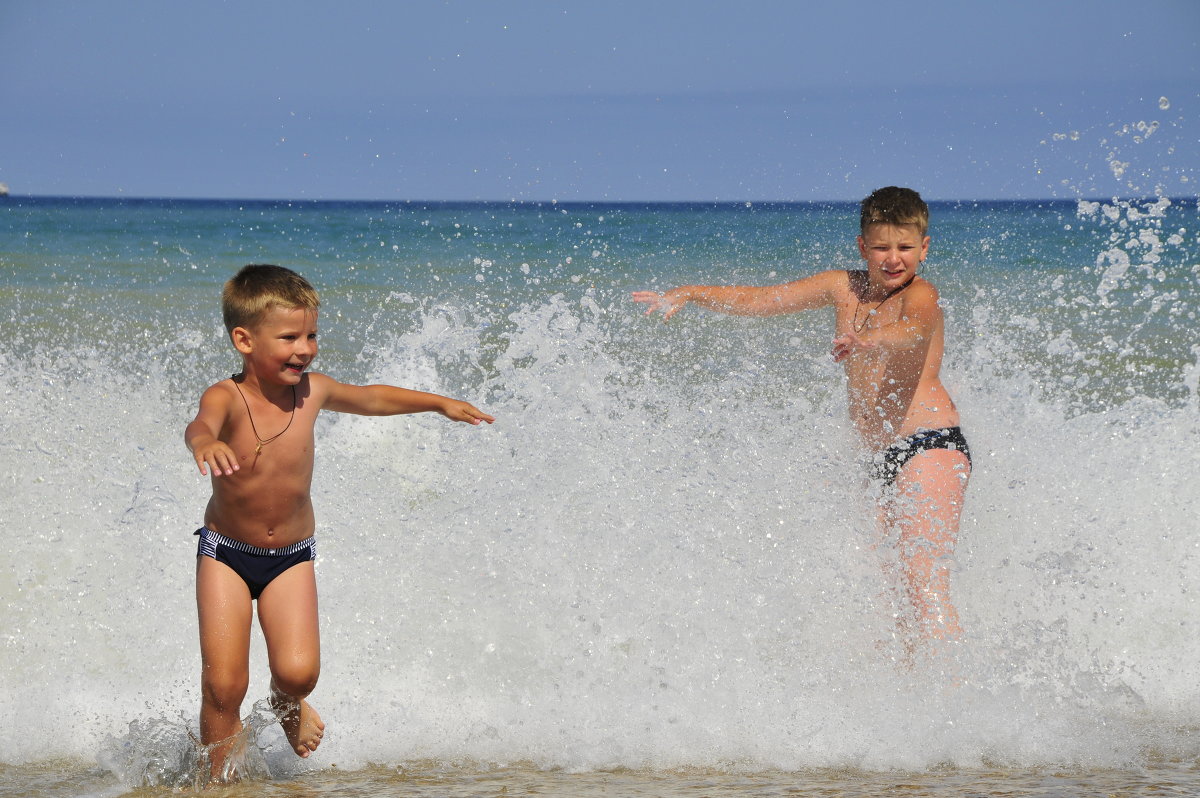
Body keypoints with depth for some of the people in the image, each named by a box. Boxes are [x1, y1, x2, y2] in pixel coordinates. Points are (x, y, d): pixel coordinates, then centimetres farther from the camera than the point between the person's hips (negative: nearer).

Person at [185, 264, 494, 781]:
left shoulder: (312, 391, -8)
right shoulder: (227, 398, -22)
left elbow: (372, 398, 14)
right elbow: (201, 425, -47)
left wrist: (439, 403, 20)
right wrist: (205, 443, -71)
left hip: (292, 556, 3)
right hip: (225, 552, -3)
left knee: (298, 670, -14)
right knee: (224, 683, -9)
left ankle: (286, 703, 23)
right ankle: (221, 774, 16)